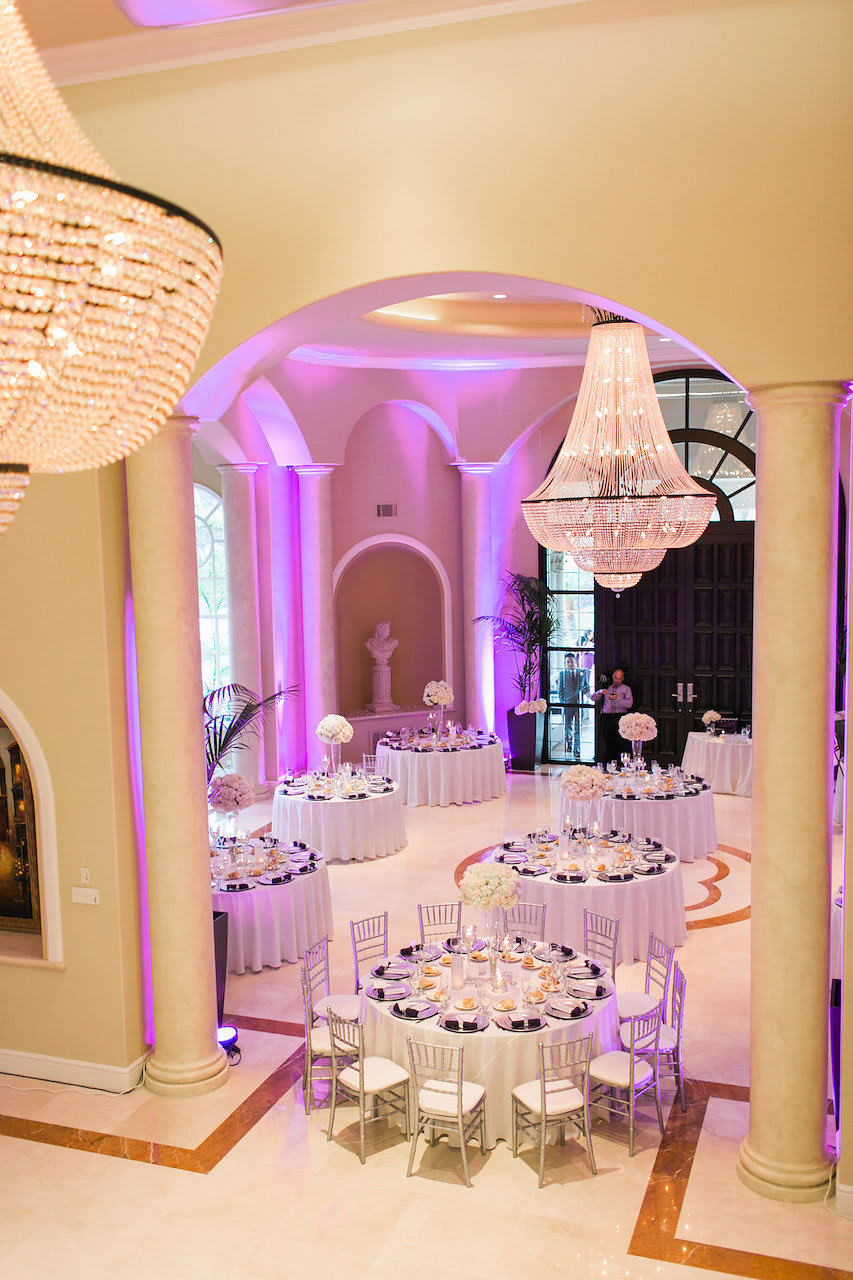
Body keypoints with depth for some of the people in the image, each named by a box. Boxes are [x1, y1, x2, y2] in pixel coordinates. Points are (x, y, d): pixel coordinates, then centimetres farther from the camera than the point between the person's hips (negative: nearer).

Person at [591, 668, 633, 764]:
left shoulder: (626, 689, 11)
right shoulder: (607, 687, 17)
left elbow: (629, 704, -4)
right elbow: (593, 698, 11)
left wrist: (617, 698, -19)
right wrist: (600, 692, -10)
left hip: (619, 717, -2)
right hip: (606, 717, 2)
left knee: (620, 744, -8)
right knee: (606, 744, -3)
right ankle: (606, 766, -1)